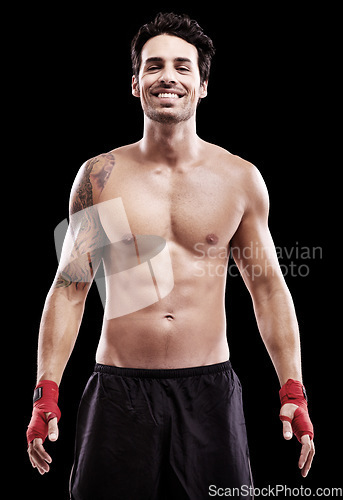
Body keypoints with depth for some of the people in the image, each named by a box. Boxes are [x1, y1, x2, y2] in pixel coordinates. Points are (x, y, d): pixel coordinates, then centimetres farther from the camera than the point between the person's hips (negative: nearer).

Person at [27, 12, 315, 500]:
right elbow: (69, 289, 5)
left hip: (209, 390, 1)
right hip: (119, 391, 0)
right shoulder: (100, 176, 2)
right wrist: (46, 395, -1)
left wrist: (294, 395, 4)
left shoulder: (240, 179, 3)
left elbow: (268, 287, 9)